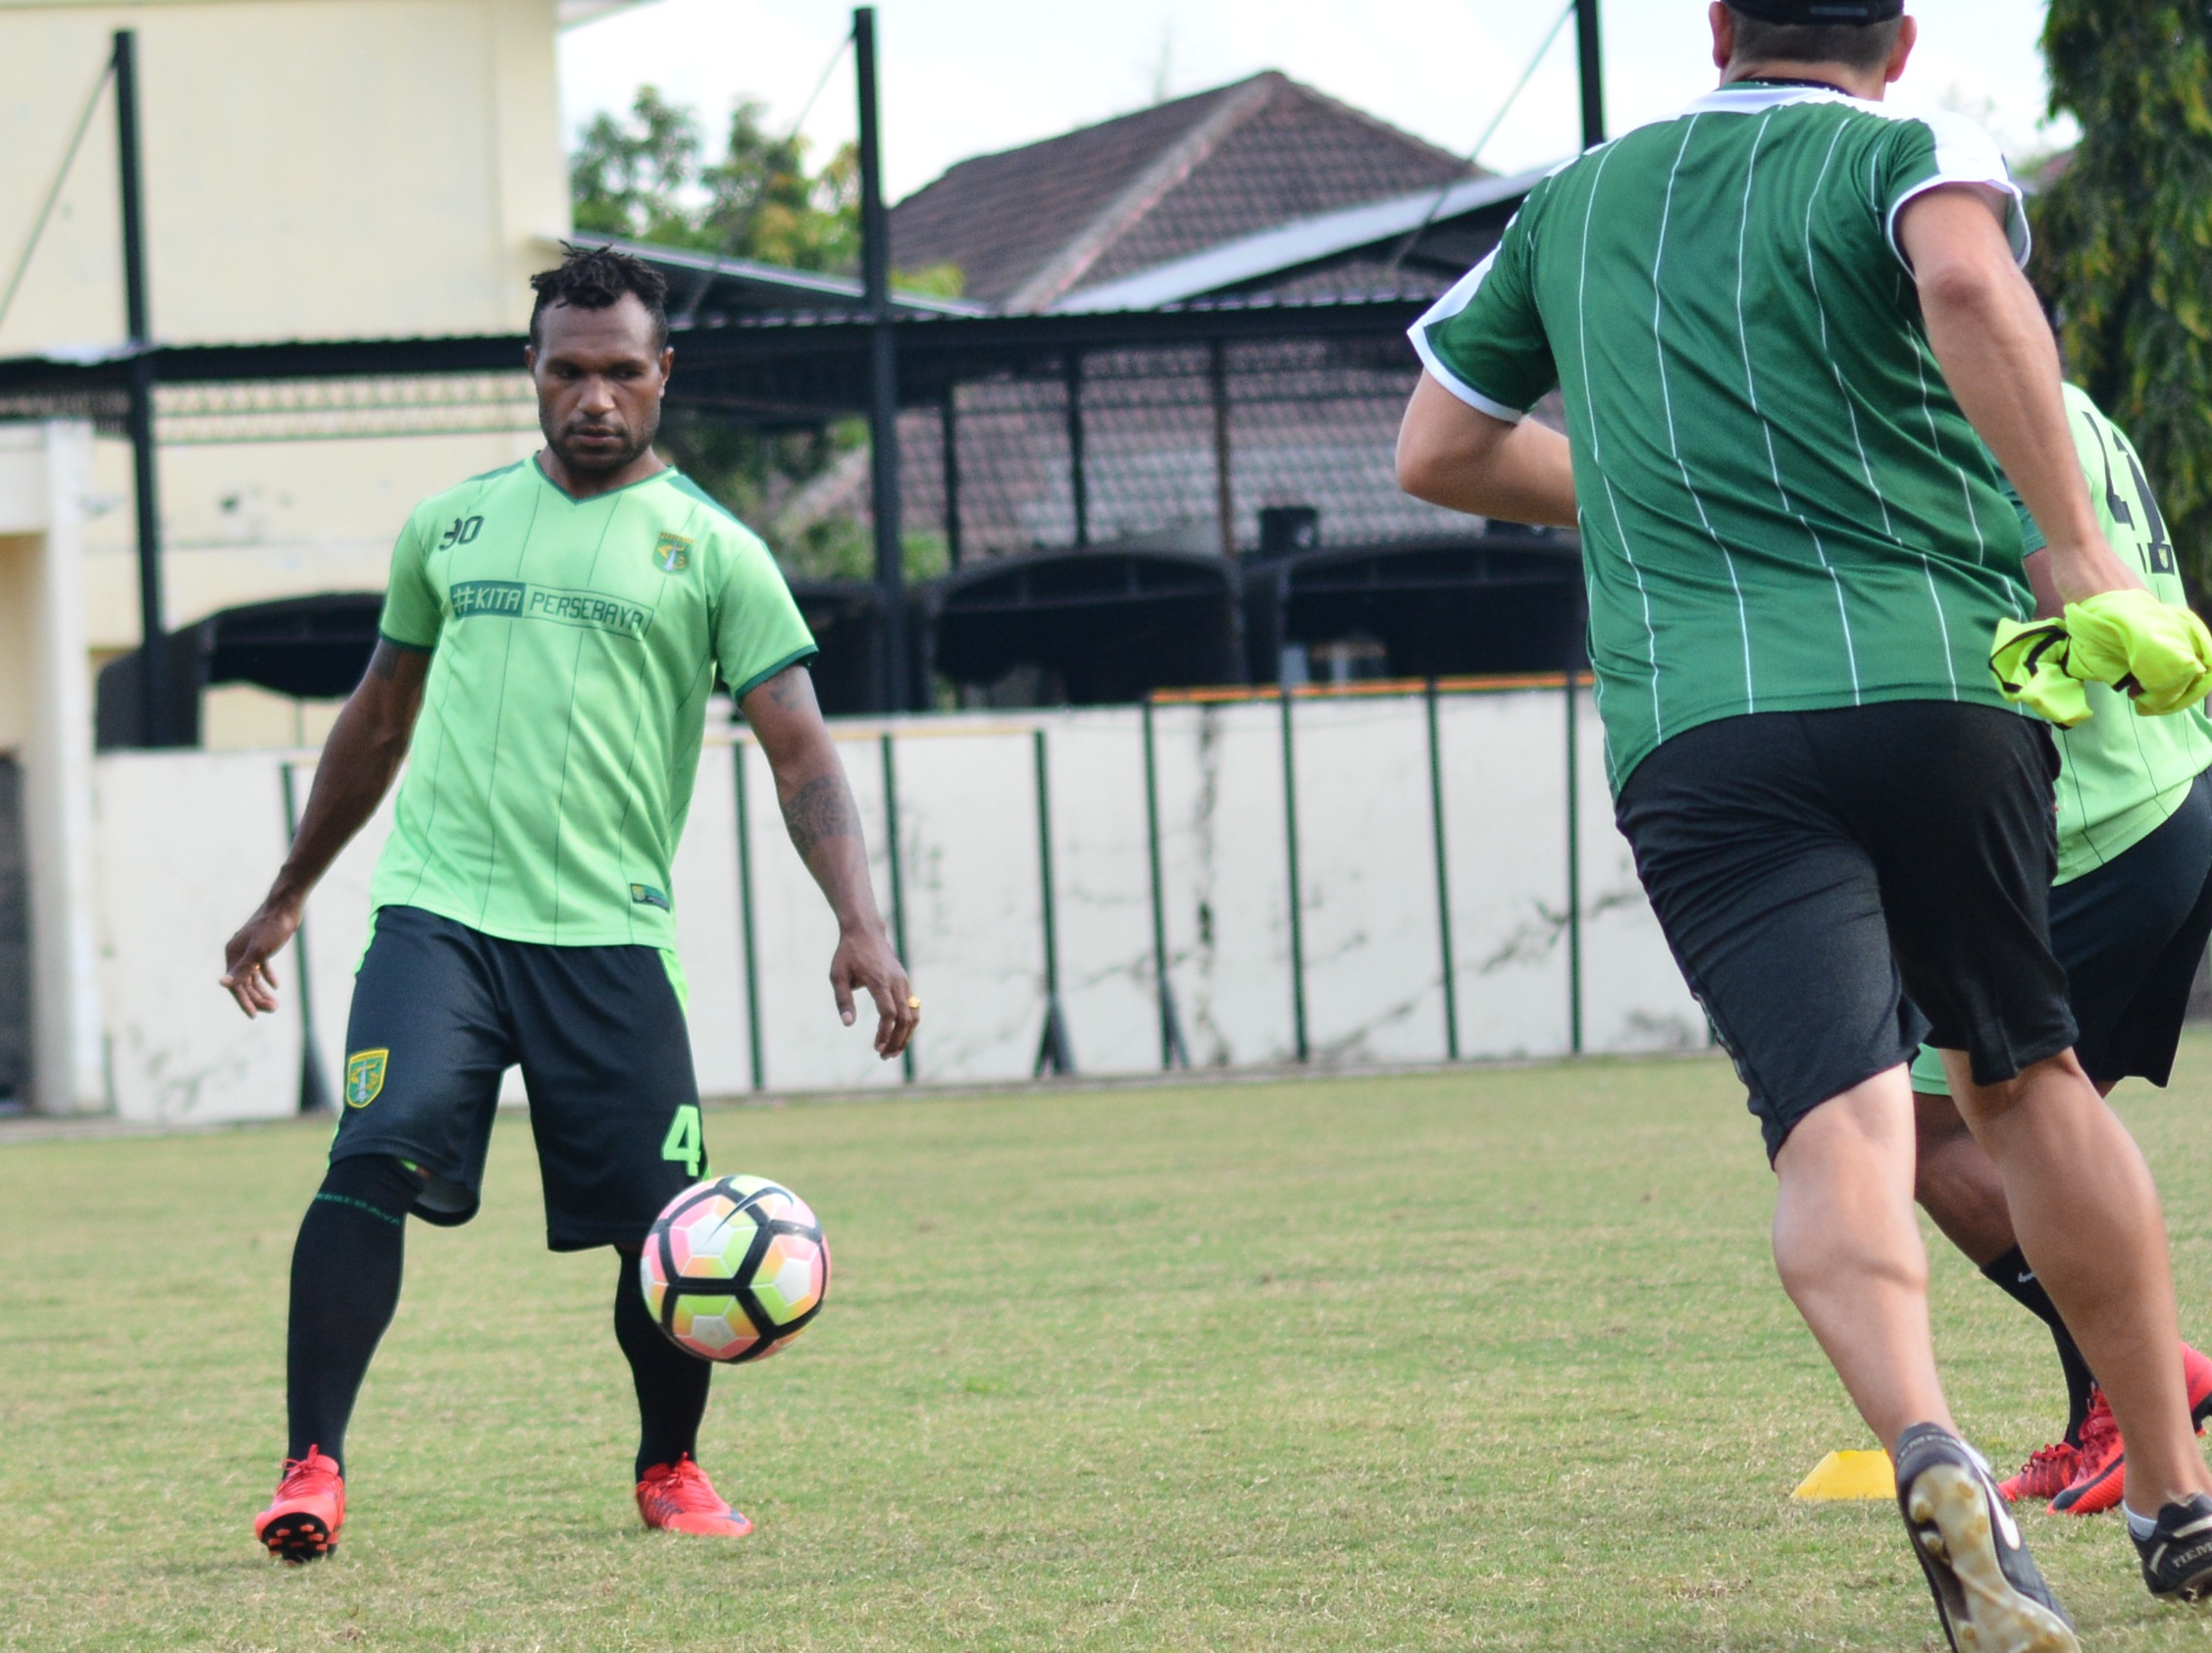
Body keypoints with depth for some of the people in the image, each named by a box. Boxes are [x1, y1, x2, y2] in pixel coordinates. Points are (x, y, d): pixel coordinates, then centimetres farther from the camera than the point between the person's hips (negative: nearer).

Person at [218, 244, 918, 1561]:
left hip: (611, 933, -1)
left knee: (666, 1226, -4)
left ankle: (671, 1472, 21)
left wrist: (862, 925, -15)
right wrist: (288, 897, 29)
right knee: (376, 1159, -20)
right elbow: (378, 721, 26)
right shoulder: (450, 526, 14)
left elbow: (803, 754, -1)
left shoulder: (712, 550, 5)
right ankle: (315, 1469, -18)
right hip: (437, 909, 1)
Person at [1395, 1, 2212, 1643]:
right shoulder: (1904, 153, 8)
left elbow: (1437, 451, 33)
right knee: (2027, 1075, 18)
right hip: (1936, 677, -1)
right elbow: (1965, 280, -18)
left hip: (1692, 728, 1)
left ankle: (1926, 1441, -40)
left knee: (1839, 1116, -13)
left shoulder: (1577, 200, 22)